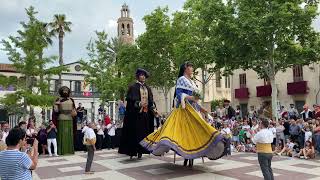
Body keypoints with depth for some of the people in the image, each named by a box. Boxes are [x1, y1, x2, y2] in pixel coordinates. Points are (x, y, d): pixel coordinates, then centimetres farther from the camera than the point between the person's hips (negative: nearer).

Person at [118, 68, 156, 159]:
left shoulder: (148, 88, 18)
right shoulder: (133, 87, 1)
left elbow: (151, 100, 16)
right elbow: (130, 99, -9)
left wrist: (153, 108, 0)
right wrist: (138, 103, -24)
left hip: (146, 113, 6)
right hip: (136, 113, -5)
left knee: (144, 133, 6)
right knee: (134, 132, -5)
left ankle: (140, 152, 13)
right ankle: (132, 152, 2)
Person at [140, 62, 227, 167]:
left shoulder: (191, 82, 23)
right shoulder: (181, 79, -1)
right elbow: (178, 94, -12)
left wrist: (201, 108, 22)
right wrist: (190, 97, -22)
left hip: (193, 110, 8)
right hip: (185, 109, -8)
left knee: (192, 131, 3)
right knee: (186, 131, -14)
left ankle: (189, 157, 8)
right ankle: (187, 158, -11)